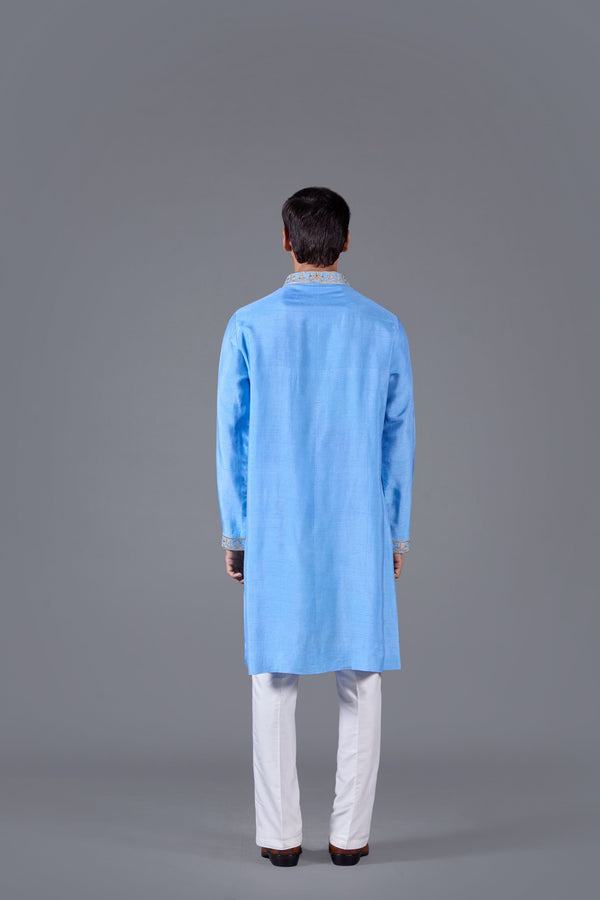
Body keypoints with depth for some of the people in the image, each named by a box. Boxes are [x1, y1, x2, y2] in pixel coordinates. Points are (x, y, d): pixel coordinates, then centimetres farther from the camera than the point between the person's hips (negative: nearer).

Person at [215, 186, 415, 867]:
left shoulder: (249, 326, -3)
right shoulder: (383, 329, 0)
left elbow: (232, 435, -1)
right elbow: (399, 439, 2)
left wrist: (234, 531, 7)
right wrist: (398, 534, 10)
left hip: (275, 529, 0)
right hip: (359, 530, 1)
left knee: (275, 678, 6)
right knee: (360, 676, 7)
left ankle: (280, 834, 10)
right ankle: (349, 833, 11)